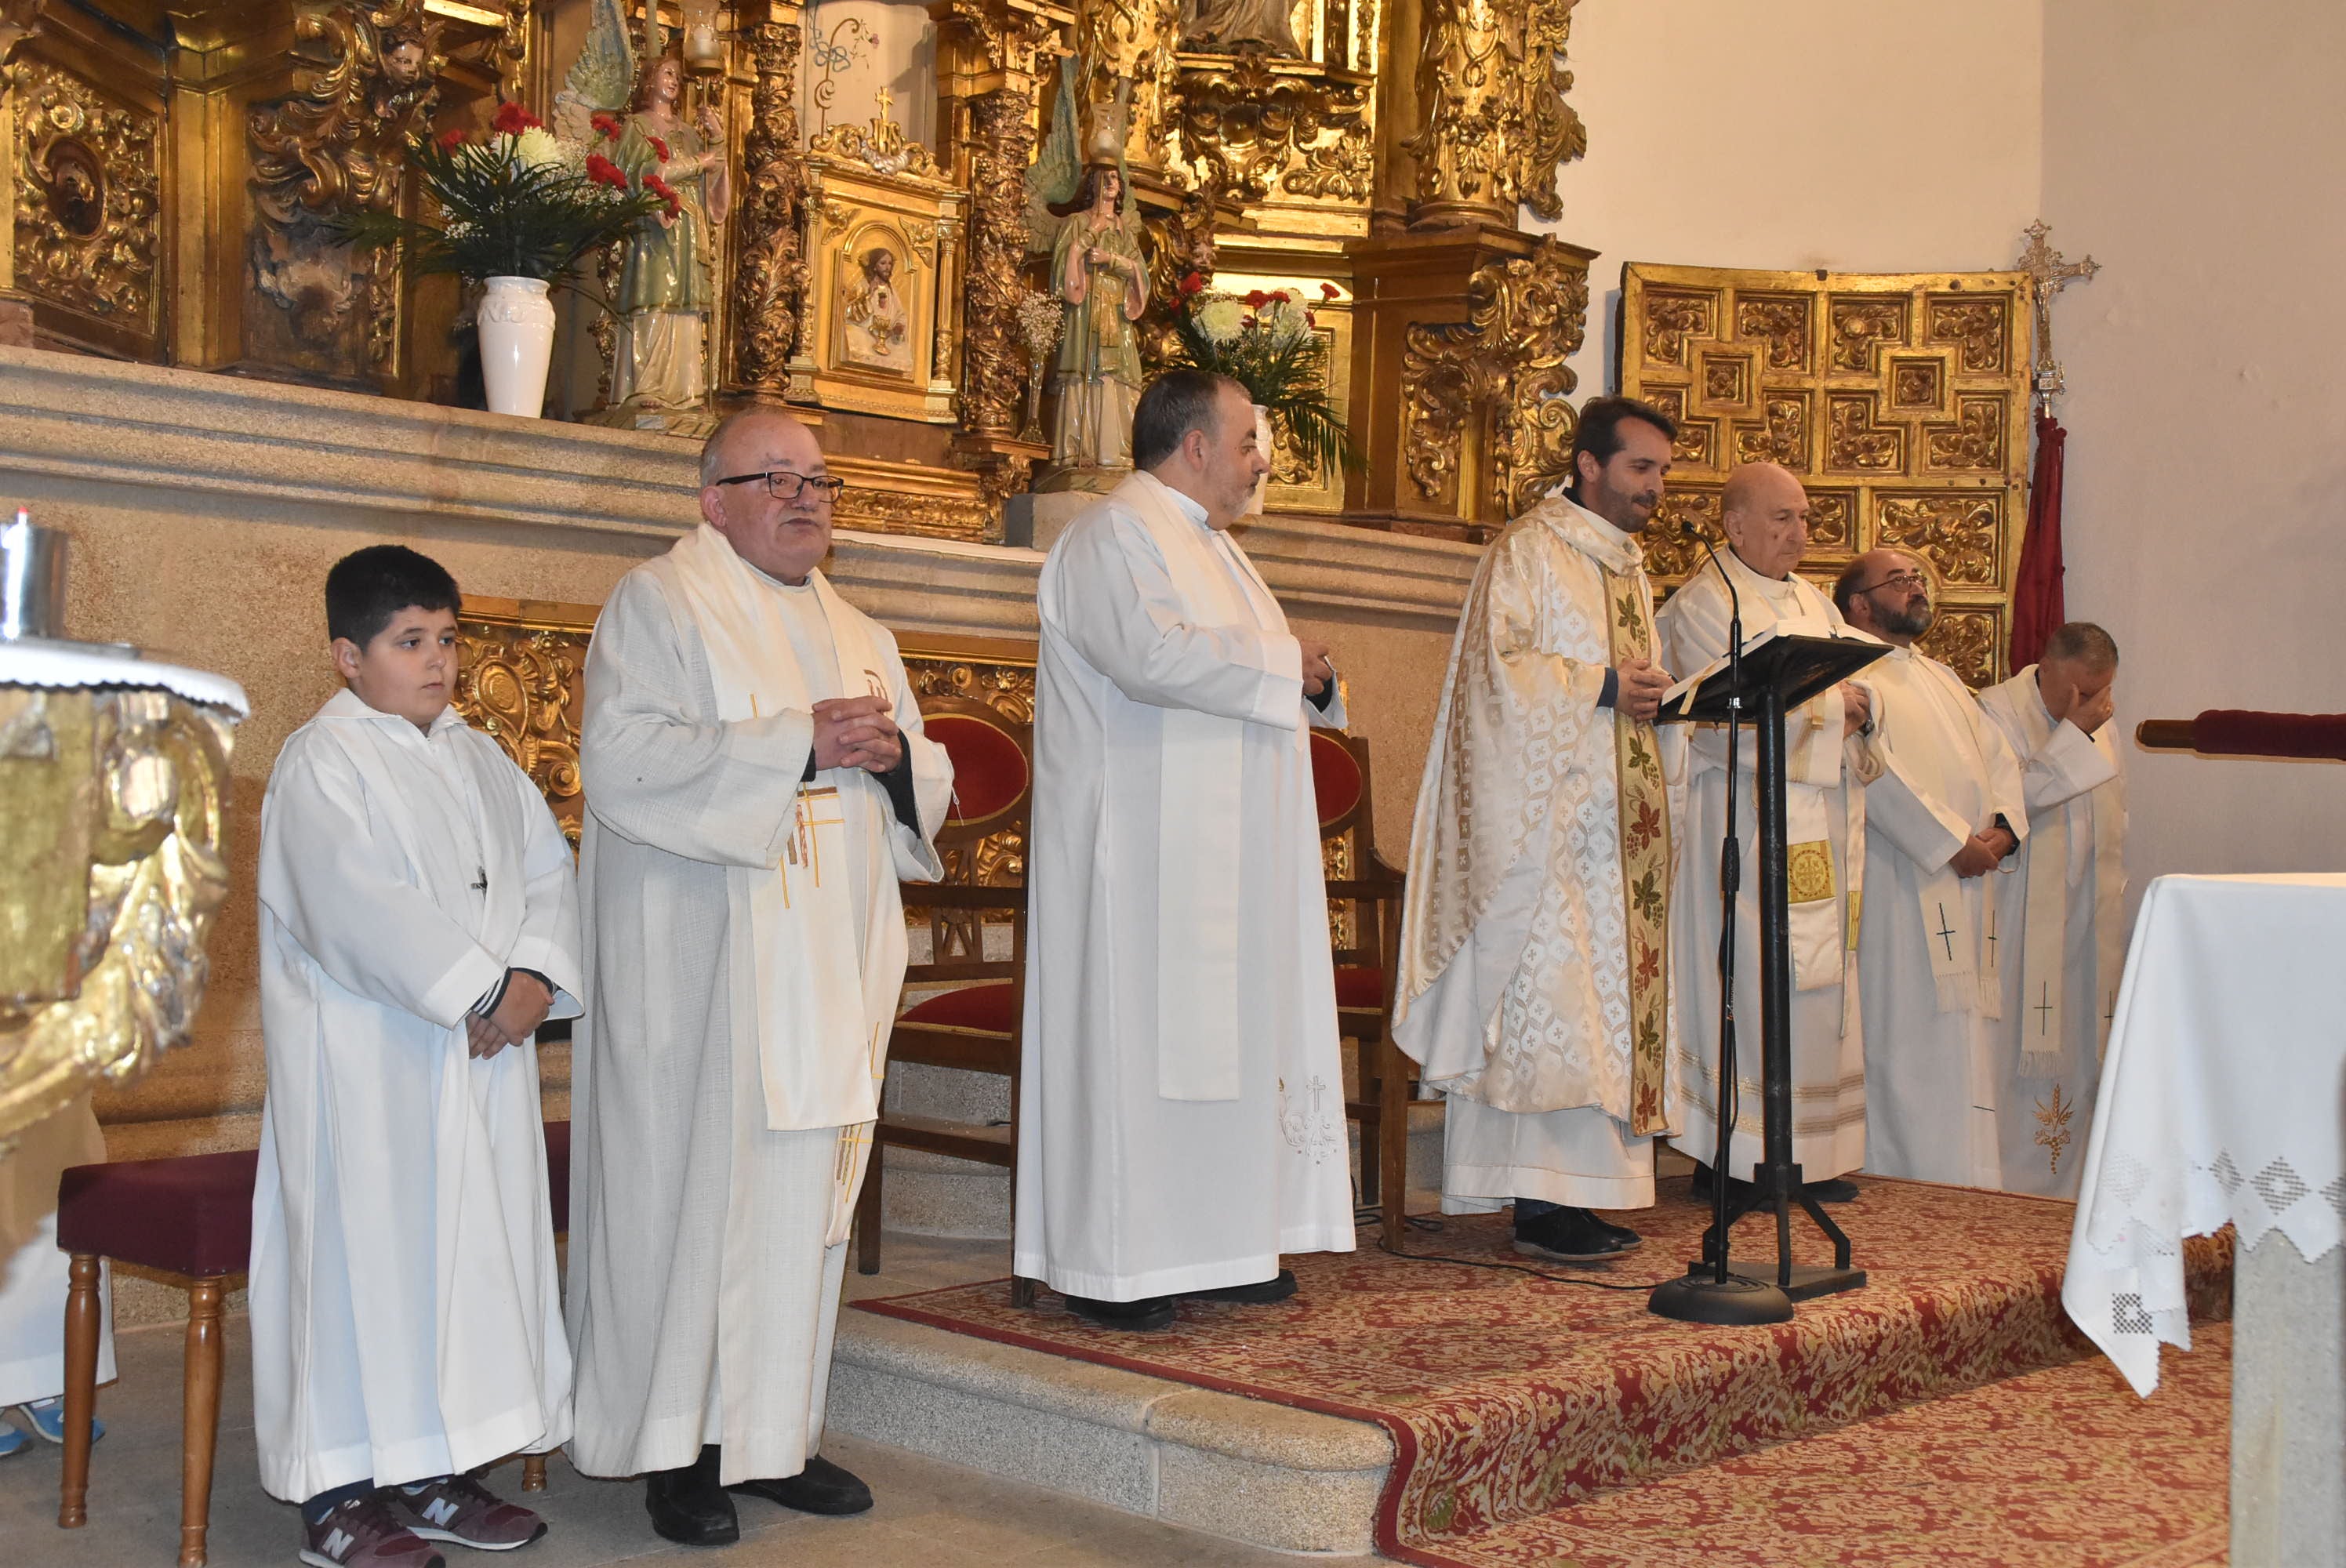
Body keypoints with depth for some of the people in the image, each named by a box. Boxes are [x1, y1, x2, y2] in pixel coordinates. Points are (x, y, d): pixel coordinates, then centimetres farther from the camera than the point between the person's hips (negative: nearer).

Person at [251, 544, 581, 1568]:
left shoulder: (481, 762, 15)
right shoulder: (320, 763, -8)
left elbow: (546, 867, 8)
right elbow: (363, 908, -19)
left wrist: (537, 975, -10)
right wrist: (483, 989, -20)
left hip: (485, 1053, 7)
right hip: (366, 1059, -7)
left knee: (472, 1245, 9)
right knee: (365, 1248, -3)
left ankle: (432, 1474, 20)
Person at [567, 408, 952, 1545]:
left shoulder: (859, 635, 20)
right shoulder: (659, 603, 0)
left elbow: (930, 787, 21)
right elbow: (623, 760, -15)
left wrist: (892, 753, -3)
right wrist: (798, 743, -18)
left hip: (829, 963, 6)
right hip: (700, 965, -6)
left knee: (805, 1186, 8)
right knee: (692, 1183, -4)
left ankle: (773, 1434, 18)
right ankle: (675, 1448, 7)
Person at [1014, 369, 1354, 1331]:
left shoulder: (1206, 542, 21)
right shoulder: (1112, 539, -11)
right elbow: (1152, 653, -27)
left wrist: (1305, 677, 5)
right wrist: (1287, 664, -15)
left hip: (1223, 853, 10)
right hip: (1143, 850, -10)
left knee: (1223, 1036, 10)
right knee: (1134, 1042, -6)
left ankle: (1210, 1248, 16)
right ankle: (1106, 1266, 0)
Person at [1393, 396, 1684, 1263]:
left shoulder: (1629, 564, 21)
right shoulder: (1529, 549, -4)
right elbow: (1499, 663, -14)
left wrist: (1666, 700, 9)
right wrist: (1602, 687, -18)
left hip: (1616, 820, 9)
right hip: (1548, 817, -9)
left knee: (1609, 992, 6)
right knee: (1549, 990, -11)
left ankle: (1579, 1190, 10)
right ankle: (1539, 1202, -8)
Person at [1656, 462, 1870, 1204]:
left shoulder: (1814, 602, 19)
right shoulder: (1704, 603, -6)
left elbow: (1855, 685, 18)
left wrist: (1858, 710, -5)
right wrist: (1825, 706, -10)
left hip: (1818, 822, 8)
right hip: (1741, 818, -8)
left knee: (1819, 982, 6)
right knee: (1748, 978, -9)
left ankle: (1809, 1153, 11)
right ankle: (1733, 1155, -4)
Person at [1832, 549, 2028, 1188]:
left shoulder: (1943, 679, 24)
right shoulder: (1853, 678, -4)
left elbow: (1999, 756, 17)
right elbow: (1877, 775, -16)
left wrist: (2004, 826, -2)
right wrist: (1953, 842, -17)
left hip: (1967, 892, 9)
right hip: (1902, 890, -8)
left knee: (1966, 1037, 8)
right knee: (1909, 1033, -9)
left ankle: (1969, 1175, 12)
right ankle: (1914, 1178, -7)